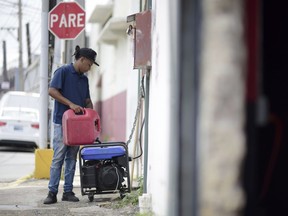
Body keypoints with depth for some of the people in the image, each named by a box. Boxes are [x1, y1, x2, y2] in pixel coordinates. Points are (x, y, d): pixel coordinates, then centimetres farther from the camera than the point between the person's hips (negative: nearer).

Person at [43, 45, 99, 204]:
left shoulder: (84, 79, 16)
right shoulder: (63, 71, -6)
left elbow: (87, 100, 20)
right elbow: (52, 91, -14)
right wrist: (70, 104, -19)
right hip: (61, 121, -7)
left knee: (72, 158, 6)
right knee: (58, 157, -8)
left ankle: (68, 191, 10)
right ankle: (52, 192, -6)